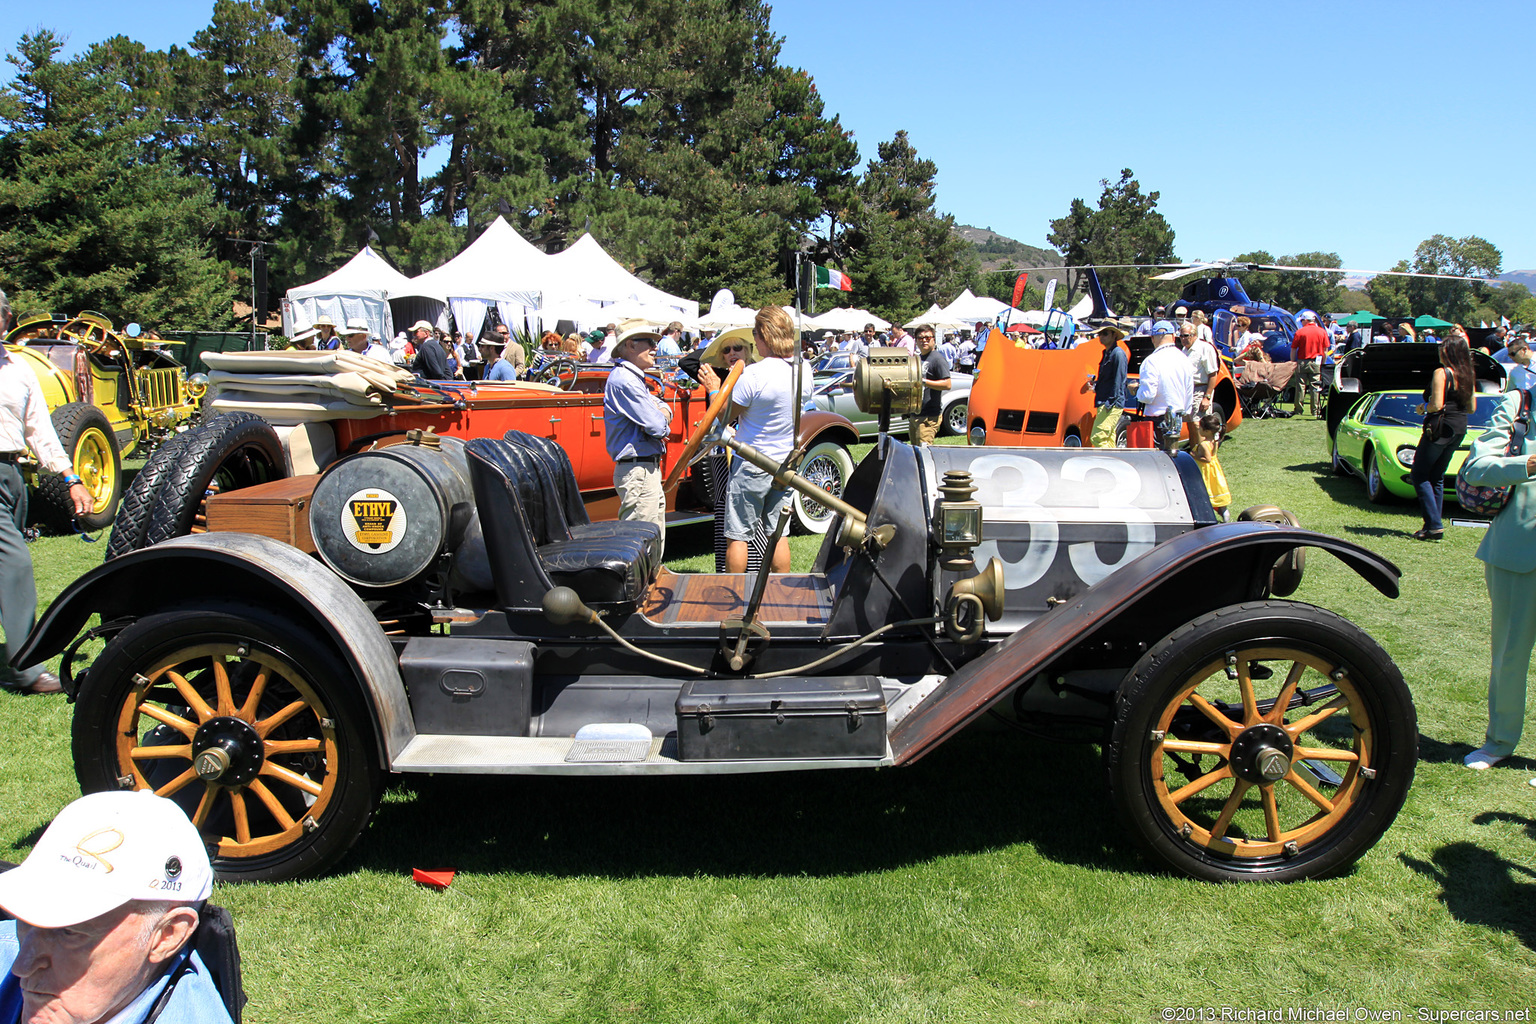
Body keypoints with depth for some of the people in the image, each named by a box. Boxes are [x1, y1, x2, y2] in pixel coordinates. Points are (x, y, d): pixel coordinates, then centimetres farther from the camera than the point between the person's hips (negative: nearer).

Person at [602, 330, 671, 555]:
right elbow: (657, 427, -20)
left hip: (649, 469, 11)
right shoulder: (625, 380, -16)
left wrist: (661, 414, -5)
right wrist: (662, 420, 4)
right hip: (638, 471, -11)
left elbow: (664, 407, 19)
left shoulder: (633, 378, 18)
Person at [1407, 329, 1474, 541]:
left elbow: (1436, 405, -20)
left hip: (1440, 429, -8)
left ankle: (1434, 525, -9)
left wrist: (1423, 408, 0)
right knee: (1437, 477, 15)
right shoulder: (1467, 375, 9)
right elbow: (1471, 407, 14)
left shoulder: (1441, 373, -14)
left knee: (1419, 476, 0)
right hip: (1459, 430, 8)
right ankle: (1433, 526, 14)